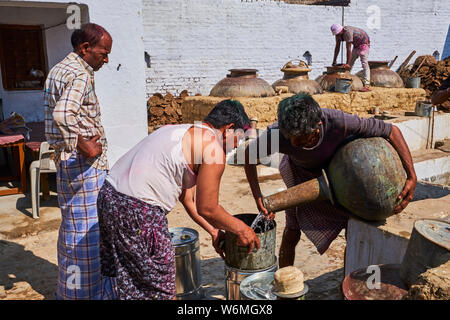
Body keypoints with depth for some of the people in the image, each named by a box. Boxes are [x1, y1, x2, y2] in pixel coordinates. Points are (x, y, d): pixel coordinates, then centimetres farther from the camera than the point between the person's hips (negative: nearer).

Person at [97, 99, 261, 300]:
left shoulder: (186, 132, 21)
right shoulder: (213, 148, -8)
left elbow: (188, 198, 24)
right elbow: (207, 209, -6)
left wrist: (214, 231, 29)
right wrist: (240, 230, 10)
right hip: (138, 211, -9)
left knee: (130, 282, 25)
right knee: (159, 290, 9)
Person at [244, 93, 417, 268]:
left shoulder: (339, 122, -44)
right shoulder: (276, 134, -41)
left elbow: (392, 131, -31)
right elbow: (250, 154, -19)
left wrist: (412, 177, -33)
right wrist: (257, 196, -25)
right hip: (300, 171, 0)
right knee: (292, 231, -3)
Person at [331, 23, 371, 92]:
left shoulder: (348, 32, -32)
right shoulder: (338, 34, -6)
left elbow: (348, 49, -32)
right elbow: (337, 47, 2)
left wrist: (347, 63, -30)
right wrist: (334, 61, 2)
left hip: (364, 43, -9)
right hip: (356, 44, 9)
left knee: (364, 63, -18)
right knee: (350, 63, 8)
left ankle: (367, 85, -26)